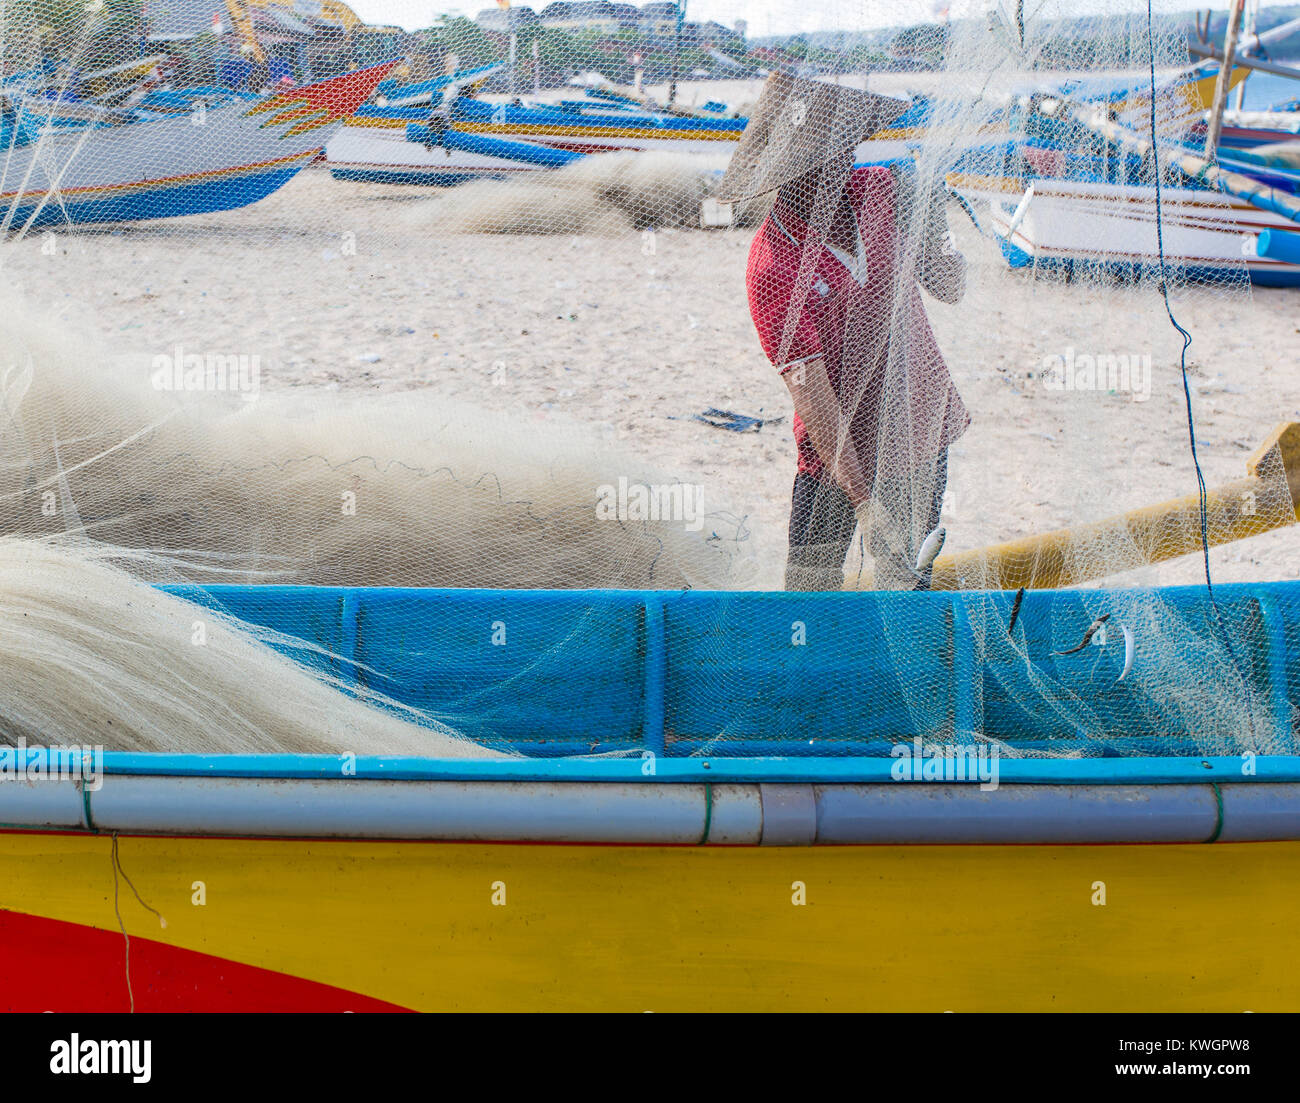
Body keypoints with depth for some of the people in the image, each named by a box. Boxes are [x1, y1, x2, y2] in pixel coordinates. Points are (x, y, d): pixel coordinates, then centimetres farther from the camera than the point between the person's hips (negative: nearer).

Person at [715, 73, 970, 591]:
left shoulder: (878, 190, -6)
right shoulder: (774, 267, -22)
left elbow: (949, 288, 1)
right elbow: (812, 394, -24)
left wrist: (929, 214, -18)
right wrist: (863, 500, -28)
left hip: (922, 429, 5)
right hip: (840, 451, -4)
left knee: (908, 582, 13)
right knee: (811, 587, 0)